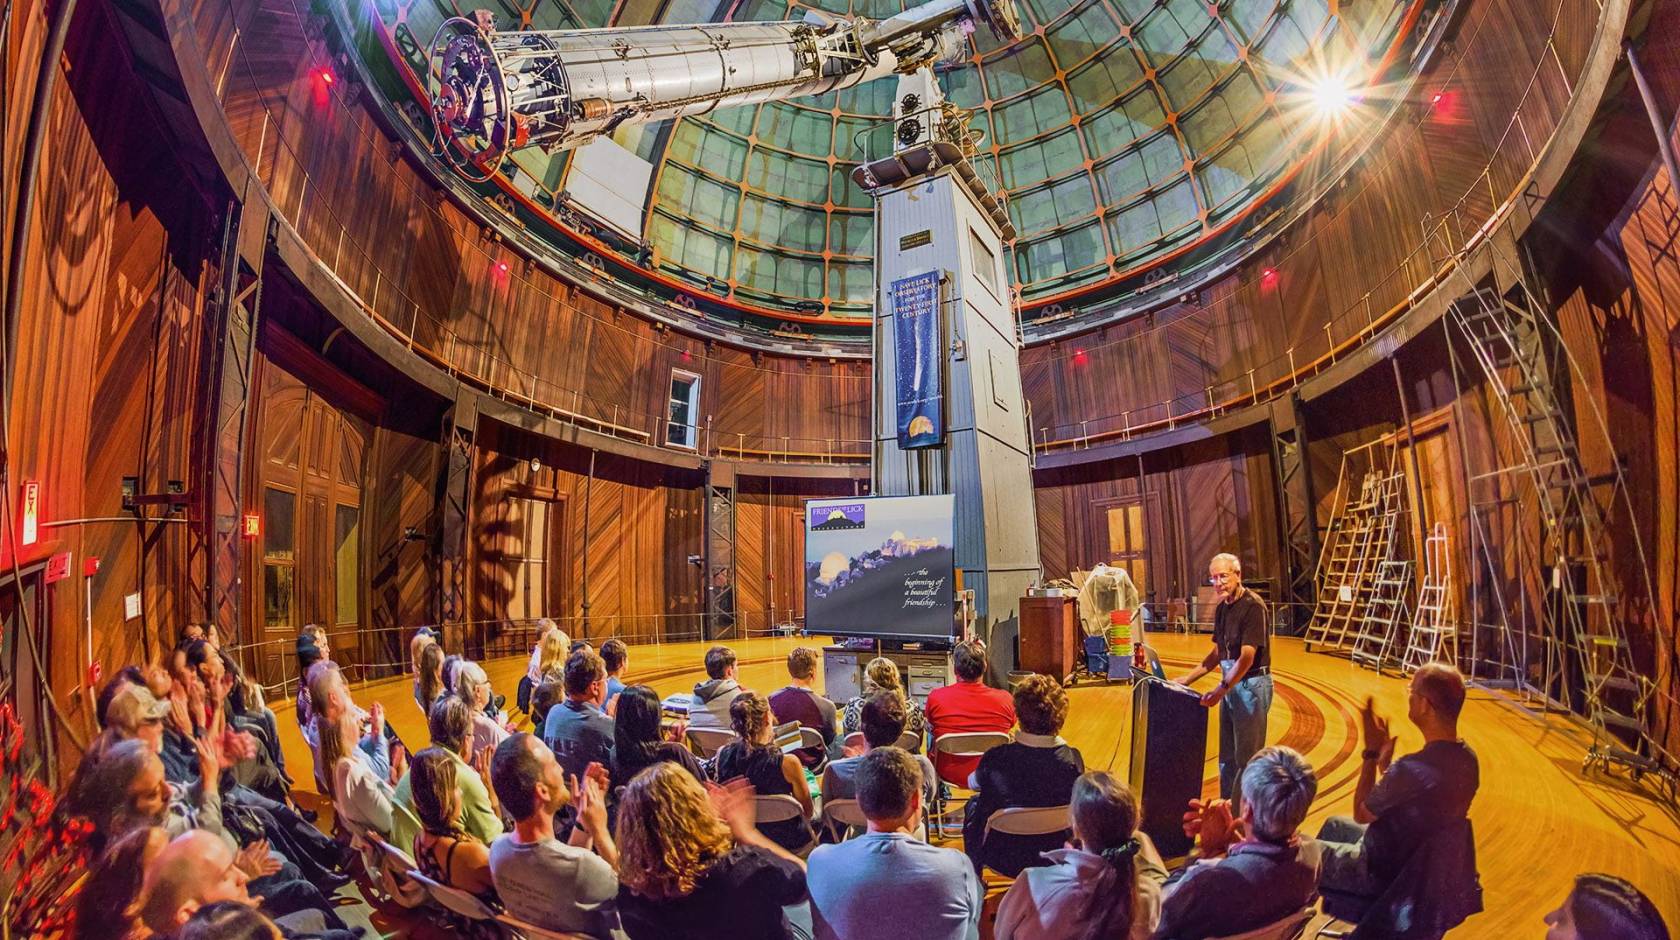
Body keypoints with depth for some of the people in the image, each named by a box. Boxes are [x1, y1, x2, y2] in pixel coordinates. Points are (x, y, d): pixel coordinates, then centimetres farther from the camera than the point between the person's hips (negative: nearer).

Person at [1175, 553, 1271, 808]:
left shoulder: (1253, 606, -17)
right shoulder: (1221, 608, 8)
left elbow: (1247, 657, -23)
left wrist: (1221, 689, -28)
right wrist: (1188, 678, 11)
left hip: (1252, 684, -9)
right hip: (1230, 684, 9)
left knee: (1247, 756, 0)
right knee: (1227, 756, 17)